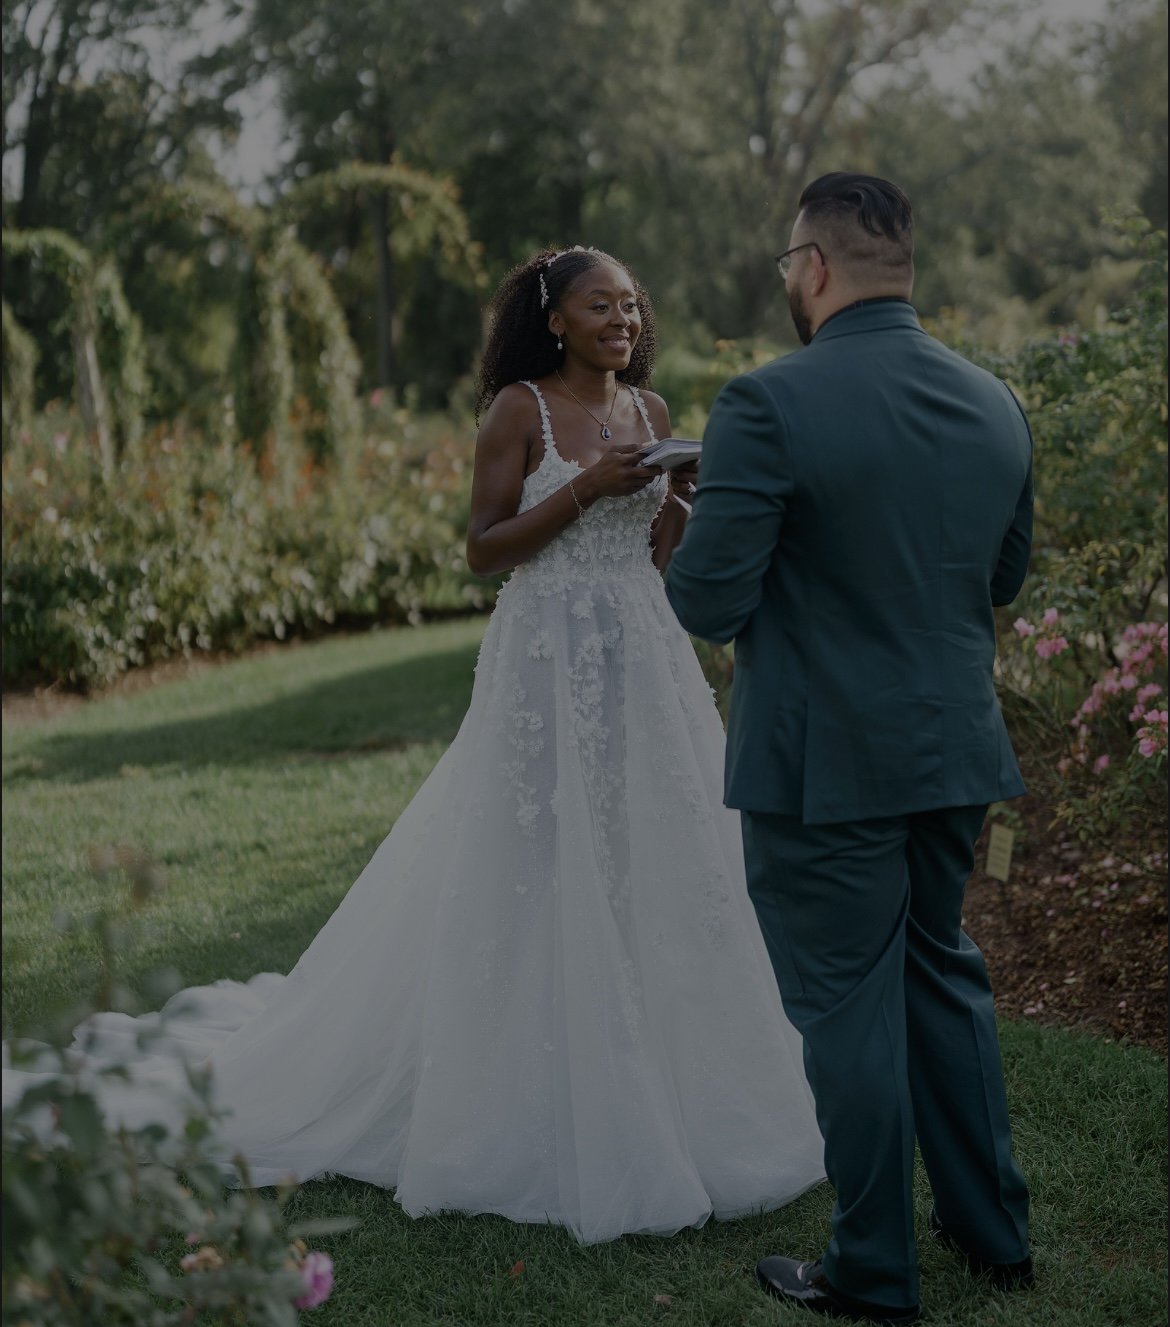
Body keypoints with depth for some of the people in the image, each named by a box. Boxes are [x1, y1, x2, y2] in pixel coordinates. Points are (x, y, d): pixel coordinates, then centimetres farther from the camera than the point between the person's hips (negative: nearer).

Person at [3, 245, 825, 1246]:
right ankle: (543, 1109, 14)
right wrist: (584, 490, -18)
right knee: (544, 881, 0)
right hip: (550, 665, -5)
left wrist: (688, 496, -5)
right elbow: (484, 549, -9)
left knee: (658, 870, 8)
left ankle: (670, 1098, 23)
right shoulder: (520, 408, -5)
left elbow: (660, 546, 14)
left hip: (646, 661, 6)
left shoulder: (649, 410, 11)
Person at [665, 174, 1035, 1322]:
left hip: (825, 768, -6)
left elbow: (707, 602, -19)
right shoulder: (995, 407, 3)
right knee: (942, 974, 22)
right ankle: (992, 1228, 33)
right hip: (955, 752, 6)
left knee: (849, 1008, 6)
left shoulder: (769, 405, -18)